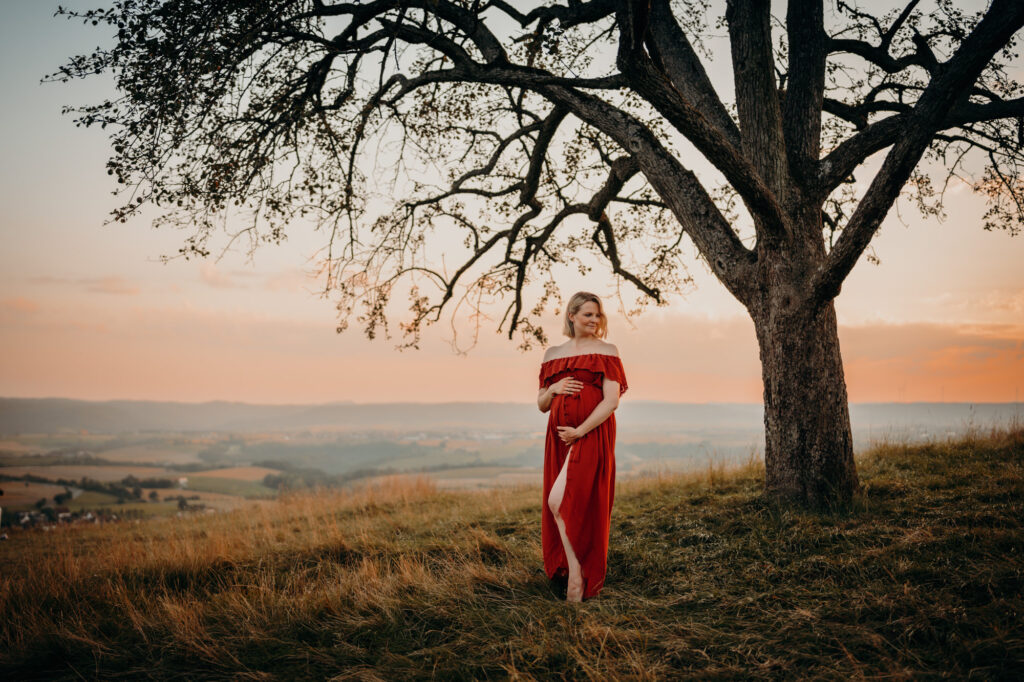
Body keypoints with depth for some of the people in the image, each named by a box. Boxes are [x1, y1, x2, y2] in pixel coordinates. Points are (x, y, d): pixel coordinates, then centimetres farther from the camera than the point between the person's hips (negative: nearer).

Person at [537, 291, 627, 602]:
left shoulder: (606, 351, 3)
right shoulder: (553, 354, 15)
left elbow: (612, 400, -7)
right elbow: (542, 405, 18)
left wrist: (579, 431, -13)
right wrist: (553, 389, -5)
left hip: (592, 436, -5)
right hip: (558, 438, 5)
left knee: (559, 501, -17)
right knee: (569, 508, 7)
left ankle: (579, 575, -9)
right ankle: (573, 570, 19)